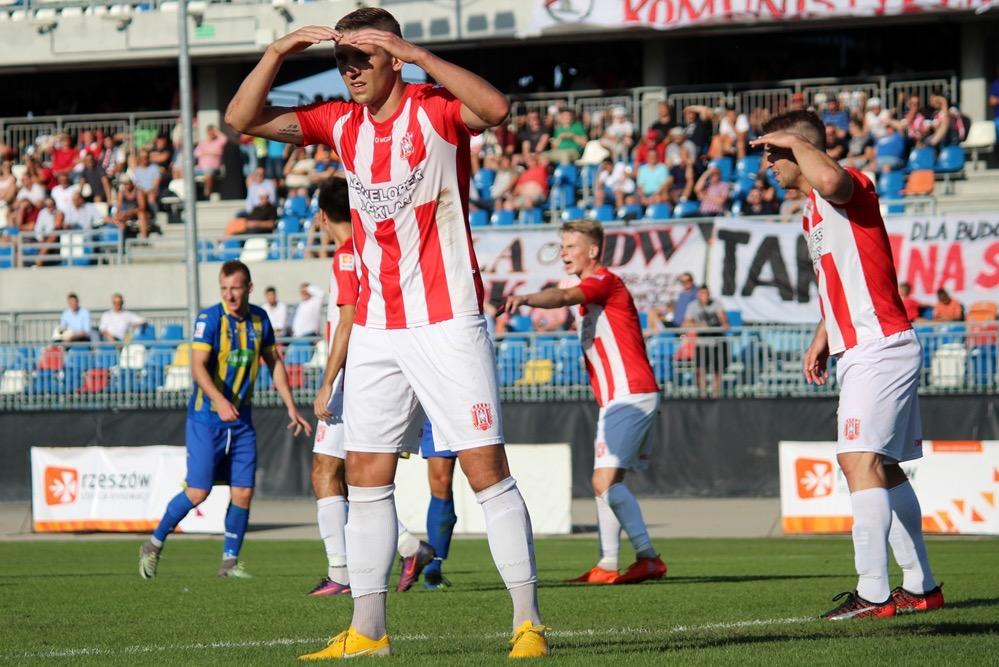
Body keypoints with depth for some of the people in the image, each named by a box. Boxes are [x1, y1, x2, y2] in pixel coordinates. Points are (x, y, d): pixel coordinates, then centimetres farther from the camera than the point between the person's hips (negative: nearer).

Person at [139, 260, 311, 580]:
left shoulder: (259, 319, 5)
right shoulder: (209, 318, -13)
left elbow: (274, 363, 18)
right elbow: (197, 365, -23)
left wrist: (291, 408, 14)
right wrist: (218, 400, -39)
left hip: (241, 421, 5)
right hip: (206, 418, -5)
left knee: (243, 492, -1)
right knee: (198, 492, -8)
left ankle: (229, 562, 12)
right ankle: (153, 545, 11)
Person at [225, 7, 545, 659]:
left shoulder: (436, 109, -7)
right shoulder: (342, 123, 8)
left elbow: (494, 107, -29)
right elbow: (243, 119, 7)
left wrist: (414, 53, -30)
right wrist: (277, 53, -8)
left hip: (448, 323, -6)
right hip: (376, 329, 6)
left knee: (487, 469, -8)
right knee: (366, 477, 5)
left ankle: (529, 623, -6)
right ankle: (368, 631, 11)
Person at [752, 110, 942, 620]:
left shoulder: (848, 188, -12)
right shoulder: (813, 213, 18)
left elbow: (831, 179, -39)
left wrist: (795, 141, -21)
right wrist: (822, 336, 22)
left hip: (880, 346, -11)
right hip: (859, 352, 11)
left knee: (860, 460, -18)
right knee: (881, 469, 14)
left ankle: (873, 593, -22)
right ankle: (921, 586, 22)